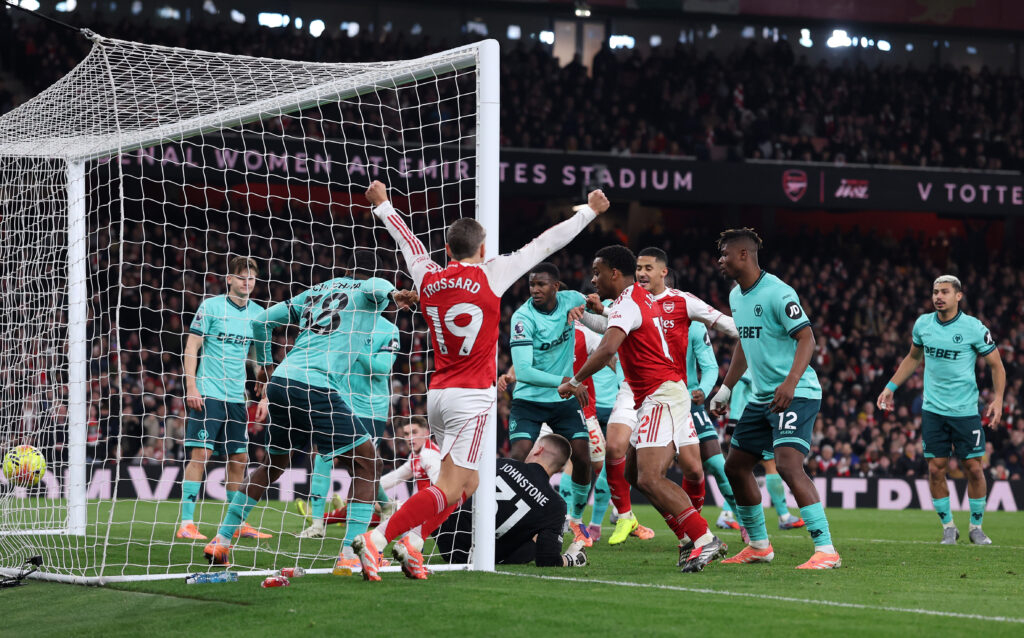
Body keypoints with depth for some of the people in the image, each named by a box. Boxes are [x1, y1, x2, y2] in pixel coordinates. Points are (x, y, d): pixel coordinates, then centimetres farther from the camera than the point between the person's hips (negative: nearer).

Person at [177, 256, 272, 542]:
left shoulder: (258, 313, 9)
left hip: (237, 397, 5)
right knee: (200, 453, -11)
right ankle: (186, 523, -11)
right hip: (207, 394, -5)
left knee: (239, 458, 6)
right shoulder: (211, 307, -4)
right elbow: (192, 348, -4)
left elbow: (262, 356, 19)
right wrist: (191, 387, -11)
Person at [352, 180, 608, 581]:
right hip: (472, 395, -7)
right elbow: (545, 244, 0)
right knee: (449, 489, -10)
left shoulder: (427, 278, 5)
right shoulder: (489, 276, -6)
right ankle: (375, 539, -22)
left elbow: (407, 241, 24)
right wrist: (589, 211, 10)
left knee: (467, 483, 17)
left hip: (437, 393, 7)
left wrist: (382, 205, 41)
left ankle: (411, 539, 2)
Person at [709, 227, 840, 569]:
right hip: (761, 397, 10)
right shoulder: (736, 296, 12)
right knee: (735, 466, 11)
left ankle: (826, 551, -25)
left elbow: (806, 337, -21)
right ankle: (759, 546, 26)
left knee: (788, 464, -24)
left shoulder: (777, 293, -16)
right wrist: (725, 388, 26)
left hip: (795, 395, -10)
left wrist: (790, 382, -33)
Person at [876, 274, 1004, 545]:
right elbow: (913, 358, 20)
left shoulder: (974, 328, -9)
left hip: (965, 410, -3)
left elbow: (996, 365, -1)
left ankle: (976, 527, 16)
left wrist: (998, 398, -12)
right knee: (936, 469, -1)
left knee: (974, 469, -1)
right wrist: (891, 387, 16)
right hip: (933, 409, 3)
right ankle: (948, 526, 13)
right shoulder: (922, 324, 2)